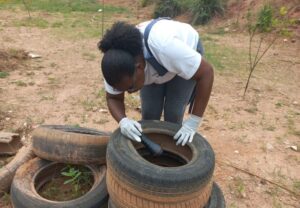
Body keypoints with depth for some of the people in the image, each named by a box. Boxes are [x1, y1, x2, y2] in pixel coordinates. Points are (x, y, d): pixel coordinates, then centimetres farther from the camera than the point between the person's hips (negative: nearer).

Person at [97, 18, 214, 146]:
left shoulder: (164, 47, -42)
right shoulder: (116, 64, -27)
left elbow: (206, 72, -34)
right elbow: (113, 99, -14)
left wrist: (193, 123, -33)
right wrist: (123, 121, -35)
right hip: (156, 65, 4)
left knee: (173, 114, -8)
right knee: (149, 113, -4)